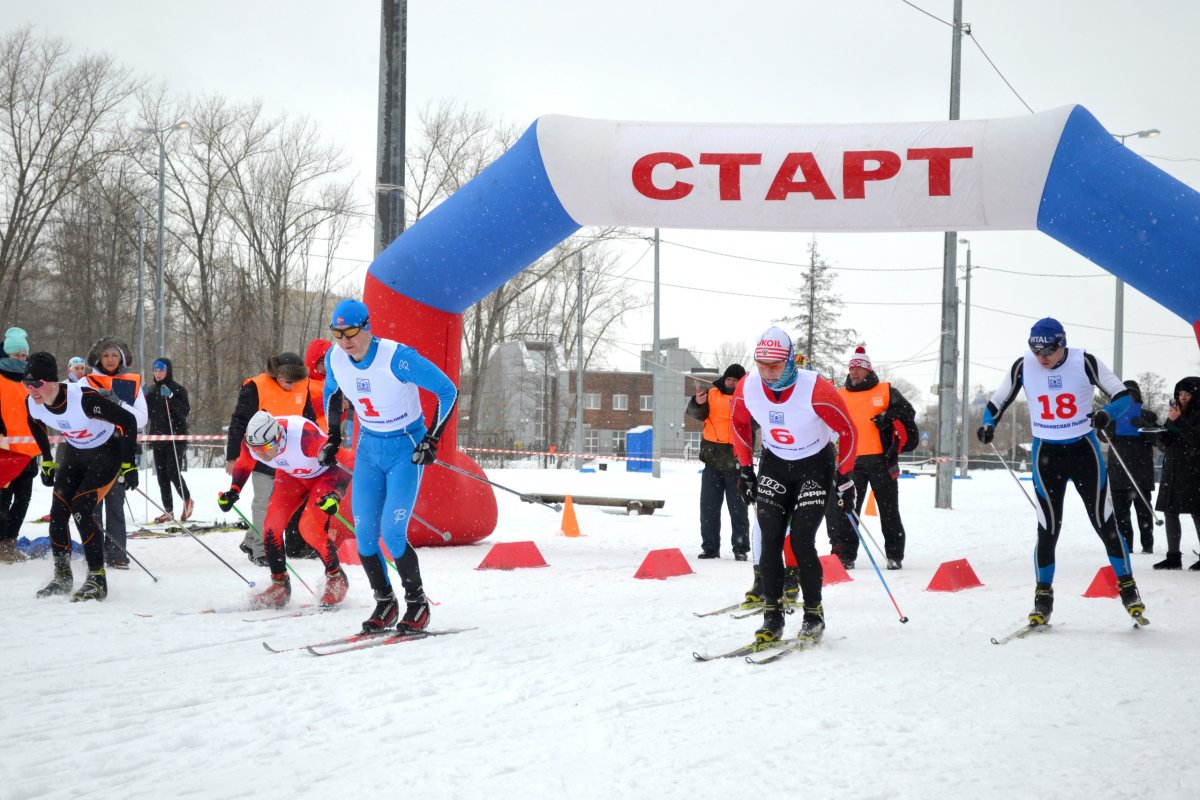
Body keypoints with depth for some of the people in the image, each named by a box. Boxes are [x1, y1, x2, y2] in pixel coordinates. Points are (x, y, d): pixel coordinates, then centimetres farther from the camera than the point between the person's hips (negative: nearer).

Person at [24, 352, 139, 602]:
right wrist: (47, 461, 12)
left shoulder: (85, 399, -36)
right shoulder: (32, 404, -16)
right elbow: (36, 425, 11)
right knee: (58, 512, -4)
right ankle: (62, 578, 13)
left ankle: (98, 580, -10)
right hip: (76, 455, 6)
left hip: (108, 453, -6)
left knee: (81, 510, -19)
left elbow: (128, 420, -26)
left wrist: (129, 464, -21)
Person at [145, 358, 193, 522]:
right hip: (158, 438, 6)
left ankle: (188, 501, 8)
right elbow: (147, 414, 13)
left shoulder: (178, 389, -4)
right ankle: (168, 510, 7)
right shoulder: (152, 390, 12)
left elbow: (185, 411, -14)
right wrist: (144, 398, -3)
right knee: (161, 474, 3)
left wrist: (170, 397, -23)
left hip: (176, 437, -6)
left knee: (173, 471, -13)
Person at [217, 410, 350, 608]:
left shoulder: (304, 436, -41)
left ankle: (336, 578, 1)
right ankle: (280, 584, 8)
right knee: (272, 526, -10)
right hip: (291, 476, 5)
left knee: (310, 528, -22)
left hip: (326, 474, -5)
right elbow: (243, 464, 1)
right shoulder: (251, 442, -24)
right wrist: (233, 491, -13)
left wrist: (335, 494, -45)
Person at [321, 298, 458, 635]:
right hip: (369, 448, 5)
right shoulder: (335, 358, -8)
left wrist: (432, 440, -17)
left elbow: (447, 391, -16)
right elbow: (332, 392, 17)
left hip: (407, 448, -5)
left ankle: (417, 604, 2)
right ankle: (385, 604, 15)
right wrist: (333, 438, 11)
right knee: (364, 534, -3)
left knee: (392, 532, -15)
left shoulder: (397, 358, -25)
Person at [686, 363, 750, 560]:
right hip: (713, 459, 2)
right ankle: (710, 547, 13)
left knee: (738, 507, 3)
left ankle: (741, 548, 9)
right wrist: (698, 403, -26)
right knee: (709, 507, 6)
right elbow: (695, 414, -4)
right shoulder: (712, 393, 5)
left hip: (736, 461, -2)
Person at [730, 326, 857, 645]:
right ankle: (772, 616, 1)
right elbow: (740, 423, 6)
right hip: (774, 465, 4)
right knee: (770, 540, -7)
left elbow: (846, 430, -15)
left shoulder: (815, 390, -29)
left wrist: (845, 479, -11)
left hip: (816, 466, -4)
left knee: (801, 542, -13)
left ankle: (813, 615, 3)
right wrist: (745, 469, 7)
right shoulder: (747, 388, -16)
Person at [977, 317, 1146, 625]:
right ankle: (1043, 597, 14)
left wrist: (1107, 413, -28)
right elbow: (997, 402, 5)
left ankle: (1128, 588, 13)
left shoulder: (1085, 362, -12)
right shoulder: (1023, 367, -7)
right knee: (1048, 528, 1)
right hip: (1046, 454, 1)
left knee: (1104, 522, 0)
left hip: (1084, 450, -1)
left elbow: (1123, 395, -7)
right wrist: (988, 425, -15)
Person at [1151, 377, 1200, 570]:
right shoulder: (1176, 413, 15)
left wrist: (1178, 421, -20)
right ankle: (1173, 557, 11)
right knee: (1170, 512, 5)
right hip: (1172, 472, 7)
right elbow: (1163, 444, 12)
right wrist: (1169, 423, -4)